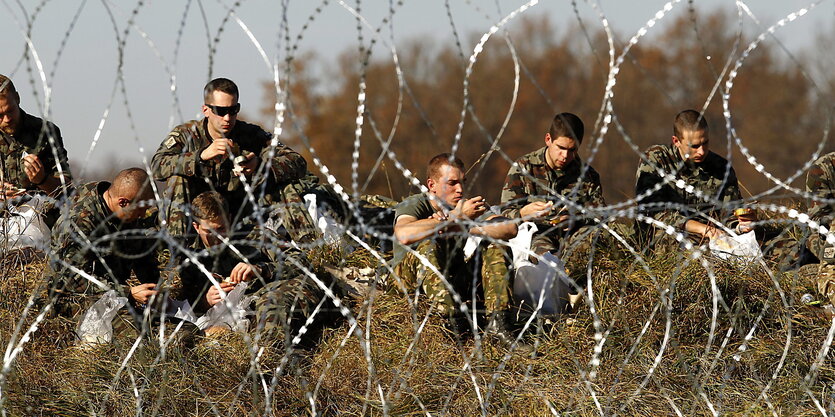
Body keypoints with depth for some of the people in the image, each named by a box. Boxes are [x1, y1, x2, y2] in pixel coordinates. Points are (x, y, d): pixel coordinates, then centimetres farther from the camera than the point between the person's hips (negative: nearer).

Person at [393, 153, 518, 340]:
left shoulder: (467, 207, 0)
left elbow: (510, 229, -15)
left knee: (493, 247, -11)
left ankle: (498, 317, -26)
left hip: (454, 280, 5)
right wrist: (456, 217, -37)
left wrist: (463, 228, -27)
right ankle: (452, 317, -43)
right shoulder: (413, 205, -14)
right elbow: (404, 235, -40)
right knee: (428, 243, -32)